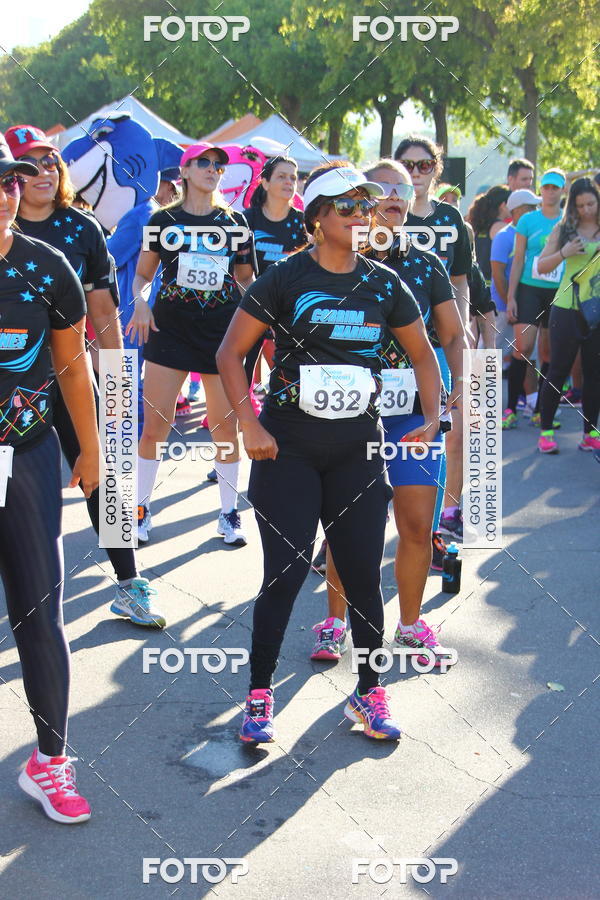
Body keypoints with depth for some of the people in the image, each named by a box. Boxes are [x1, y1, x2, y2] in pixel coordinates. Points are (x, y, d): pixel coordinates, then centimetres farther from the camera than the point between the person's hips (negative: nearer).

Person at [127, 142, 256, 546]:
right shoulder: (164, 220, 4)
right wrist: (140, 301, -10)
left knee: (227, 426, 3)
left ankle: (230, 513, 16)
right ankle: (142, 509, 11)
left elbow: (246, 278, 15)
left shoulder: (235, 222, 8)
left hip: (222, 333, 1)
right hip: (169, 329, -1)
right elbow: (142, 275, 10)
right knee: (155, 425, -3)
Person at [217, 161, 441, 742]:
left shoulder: (384, 284, 5)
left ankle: (369, 693, 20)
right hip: (287, 449, -3)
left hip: (356, 449, 3)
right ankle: (259, 695, 12)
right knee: (286, 573, -3)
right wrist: (249, 426, -11)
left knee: (363, 573, 5)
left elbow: (422, 354, 17)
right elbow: (230, 353, -3)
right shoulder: (285, 278, -5)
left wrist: (432, 417, 5)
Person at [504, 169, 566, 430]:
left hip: (559, 293, 2)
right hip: (530, 289, -1)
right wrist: (510, 297, -1)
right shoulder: (528, 220, 4)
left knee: (549, 353, 5)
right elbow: (518, 260, 5)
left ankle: (540, 411, 13)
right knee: (523, 347, -12)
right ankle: (510, 409, -6)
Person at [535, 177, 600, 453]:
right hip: (567, 309, -1)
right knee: (558, 370, 2)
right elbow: (541, 267, 4)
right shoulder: (564, 229, 2)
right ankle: (546, 431, 10)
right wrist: (563, 254, -13)